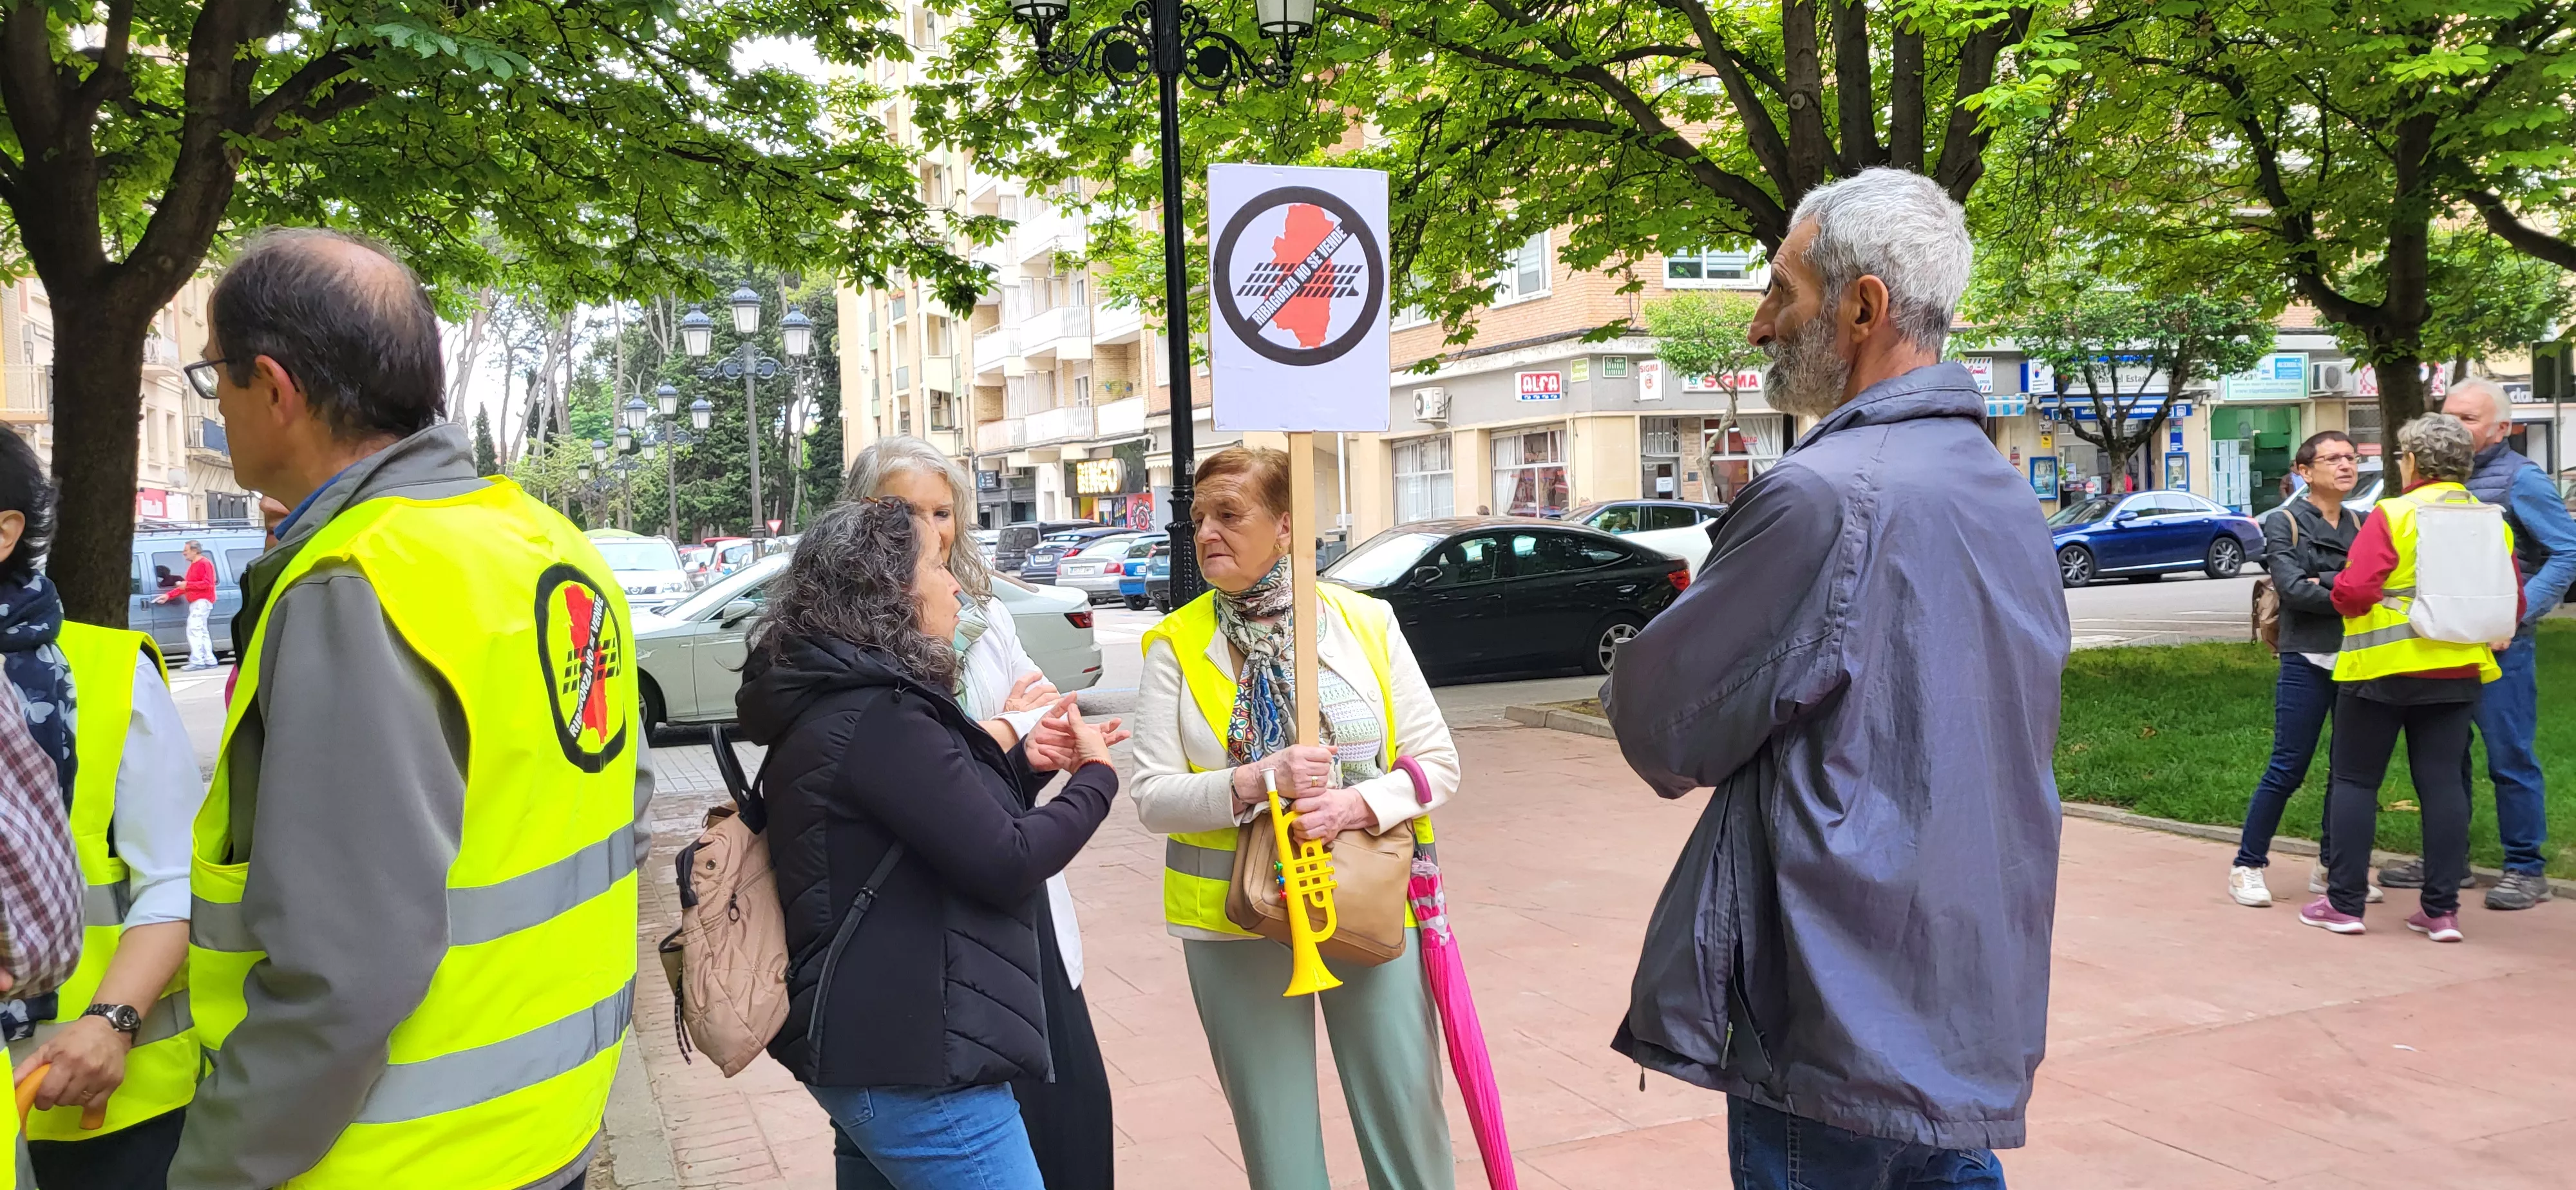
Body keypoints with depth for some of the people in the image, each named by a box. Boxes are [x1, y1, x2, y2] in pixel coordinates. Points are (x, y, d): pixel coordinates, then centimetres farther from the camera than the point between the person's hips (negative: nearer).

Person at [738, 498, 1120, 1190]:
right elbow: (1006, 864, -21)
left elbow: (951, 818, 20)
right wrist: (1096, 775, -6)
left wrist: (1026, 764, 5)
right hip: (915, 1060, -10)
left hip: (891, 1041, 10)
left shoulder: (836, 704, 11)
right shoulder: (875, 718, -20)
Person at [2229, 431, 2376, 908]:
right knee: (2288, 770, -4)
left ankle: (2332, 867, 20)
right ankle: (2248, 865, 6)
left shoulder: (2360, 524, 12)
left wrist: (2324, 583, -15)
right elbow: (2293, 588, -14)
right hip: (2308, 661, -5)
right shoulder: (2284, 522, -1)